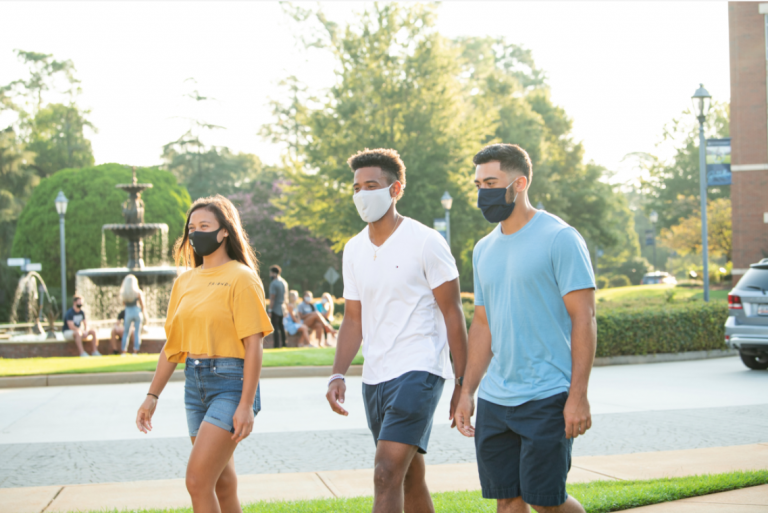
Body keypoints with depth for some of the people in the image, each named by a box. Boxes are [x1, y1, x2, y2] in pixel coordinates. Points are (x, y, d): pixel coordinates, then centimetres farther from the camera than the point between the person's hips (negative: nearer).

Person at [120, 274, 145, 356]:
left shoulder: (123, 293, -5)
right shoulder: (138, 292, -8)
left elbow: (124, 303, 6)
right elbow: (142, 304, -1)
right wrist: (142, 311, 14)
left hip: (128, 312, 1)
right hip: (137, 311, -1)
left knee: (126, 332, 12)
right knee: (137, 332, 6)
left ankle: (124, 351, 11)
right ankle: (135, 350, 2)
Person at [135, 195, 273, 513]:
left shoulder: (241, 278, -8)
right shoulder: (185, 281, 12)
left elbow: (253, 345, -13)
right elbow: (173, 345, 16)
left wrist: (247, 404, -19)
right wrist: (153, 395, 13)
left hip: (230, 383, -7)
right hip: (195, 384, 7)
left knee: (197, 480, -14)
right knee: (221, 482, 13)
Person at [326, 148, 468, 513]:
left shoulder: (425, 243, -8)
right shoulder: (354, 250, 11)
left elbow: (452, 314, -6)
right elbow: (353, 319, 15)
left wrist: (463, 383, -8)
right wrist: (338, 375, 1)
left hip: (419, 371, -7)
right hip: (375, 376, 7)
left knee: (387, 474, -17)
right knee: (410, 477, 15)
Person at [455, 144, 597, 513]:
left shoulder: (559, 238, -8)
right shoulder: (484, 249, 14)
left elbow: (583, 319, -11)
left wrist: (578, 396, -16)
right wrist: (467, 392, 13)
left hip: (547, 398, -6)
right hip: (494, 399, 7)